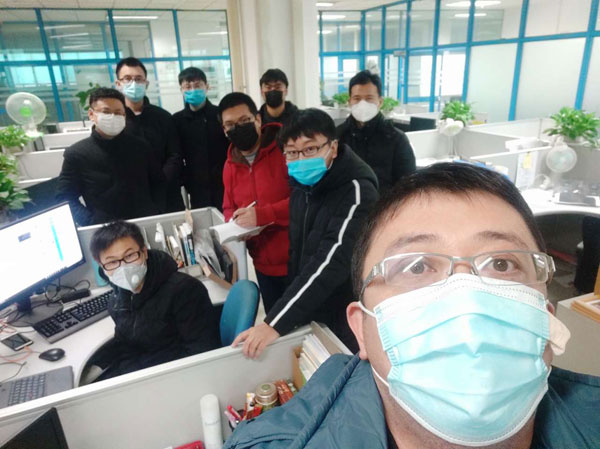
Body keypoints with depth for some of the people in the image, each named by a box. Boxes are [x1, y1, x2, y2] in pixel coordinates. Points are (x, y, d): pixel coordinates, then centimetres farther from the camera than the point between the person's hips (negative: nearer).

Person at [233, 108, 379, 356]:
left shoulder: (356, 191, -23)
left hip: (347, 320, -6)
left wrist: (276, 323, -36)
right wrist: (293, 307, 8)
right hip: (309, 313, 7)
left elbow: (332, 263, -32)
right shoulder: (302, 185, 2)